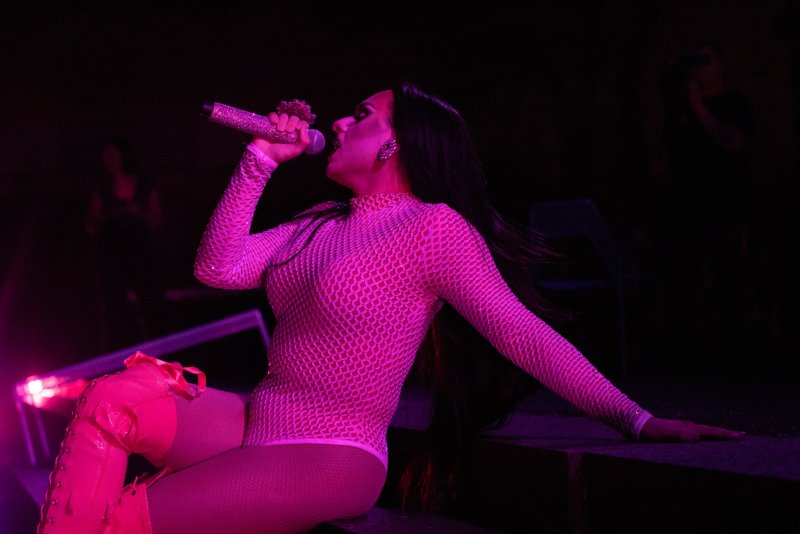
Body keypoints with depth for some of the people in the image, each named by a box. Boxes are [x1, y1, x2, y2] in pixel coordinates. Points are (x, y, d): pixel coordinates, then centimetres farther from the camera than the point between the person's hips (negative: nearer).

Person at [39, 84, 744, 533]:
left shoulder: (434, 228, -10)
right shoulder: (320, 224, 14)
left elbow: (521, 332, -14)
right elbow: (219, 267, 6)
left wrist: (634, 420, -20)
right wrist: (262, 160, 5)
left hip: (330, 458, -7)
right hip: (257, 424, 8)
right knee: (114, 400, -14)